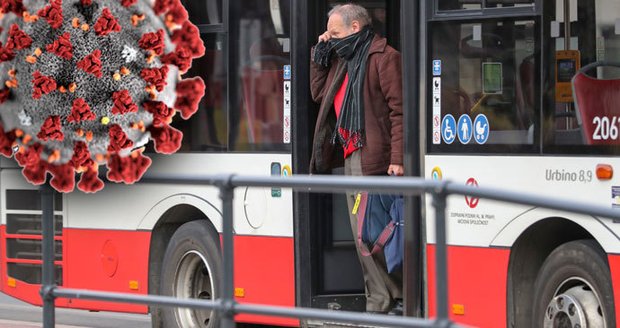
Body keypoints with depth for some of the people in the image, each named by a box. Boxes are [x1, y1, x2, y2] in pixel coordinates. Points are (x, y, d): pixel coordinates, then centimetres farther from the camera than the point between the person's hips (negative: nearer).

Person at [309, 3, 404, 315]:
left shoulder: (384, 56, -9)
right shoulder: (343, 60, 19)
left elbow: (398, 110, -14)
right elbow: (319, 93, 28)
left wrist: (397, 159, -20)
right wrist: (320, 53, 17)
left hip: (374, 159, -9)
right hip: (351, 157, 9)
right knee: (361, 233, 8)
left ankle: (400, 298, -7)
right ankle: (378, 301, 11)